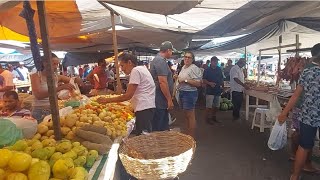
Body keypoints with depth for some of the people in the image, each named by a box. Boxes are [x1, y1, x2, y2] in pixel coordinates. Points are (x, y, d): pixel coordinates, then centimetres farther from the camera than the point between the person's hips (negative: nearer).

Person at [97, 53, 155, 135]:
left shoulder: (136, 70, -10)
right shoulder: (142, 68, 20)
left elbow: (128, 96, -14)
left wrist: (107, 100, -9)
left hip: (144, 108, -10)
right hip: (147, 106, 10)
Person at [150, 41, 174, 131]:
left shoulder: (158, 59, 16)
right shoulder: (161, 61, -18)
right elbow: (162, 82, -24)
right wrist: (169, 100, -20)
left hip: (160, 100, 11)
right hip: (160, 100, -11)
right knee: (159, 128, 1)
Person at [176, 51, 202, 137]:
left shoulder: (194, 68, -13)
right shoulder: (183, 67, 14)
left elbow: (198, 83, -20)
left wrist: (185, 80, -22)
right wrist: (177, 78, 9)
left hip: (189, 93, -9)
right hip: (182, 92, 9)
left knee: (190, 116, -1)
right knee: (186, 115, 17)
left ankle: (191, 137, 10)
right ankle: (187, 134, 29)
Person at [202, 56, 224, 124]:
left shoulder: (219, 69, 11)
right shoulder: (207, 70, -4)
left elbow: (222, 78, 20)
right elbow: (203, 80, -7)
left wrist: (221, 83, 3)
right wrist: (209, 83, -21)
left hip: (218, 90, 6)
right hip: (210, 91, -6)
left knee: (216, 106, 13)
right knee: (209, 106, -4)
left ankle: (214, 117, 27)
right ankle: (208, 118, 7)